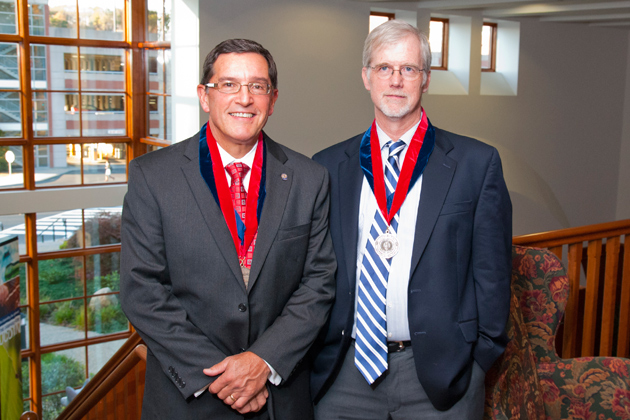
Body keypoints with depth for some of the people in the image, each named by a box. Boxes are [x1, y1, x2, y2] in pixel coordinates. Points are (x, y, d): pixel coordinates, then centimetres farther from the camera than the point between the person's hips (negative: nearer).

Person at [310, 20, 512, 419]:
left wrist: (480, 357, -2)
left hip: (440, 375, -1)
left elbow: (492, 271, 0)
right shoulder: (328, 166, 4)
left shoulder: (477, 162, -2)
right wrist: (314, 354, 4)